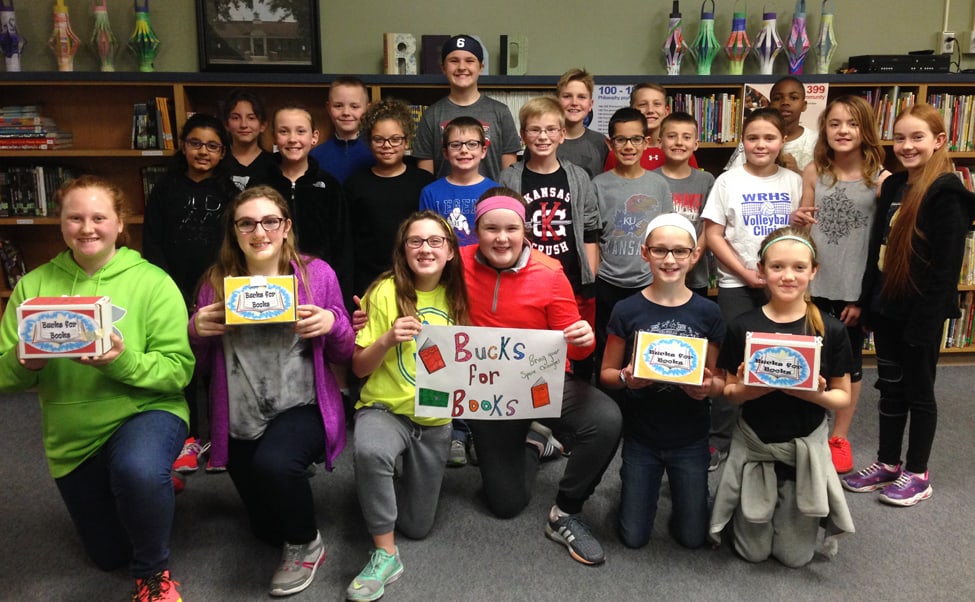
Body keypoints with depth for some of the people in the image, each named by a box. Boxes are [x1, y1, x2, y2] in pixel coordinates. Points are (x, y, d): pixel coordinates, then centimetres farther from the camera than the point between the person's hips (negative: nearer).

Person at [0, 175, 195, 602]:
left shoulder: (152, 282, -12)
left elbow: (178, 370, -16)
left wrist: (124, 361, -33)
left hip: (146, 411, -4)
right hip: (73, 438, 4)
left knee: (138, 470, -40)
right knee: (109, 556, 17)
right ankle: (160, 479, 47)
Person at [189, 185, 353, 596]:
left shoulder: (317, 273, -6)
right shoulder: (216, 282, -1)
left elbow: (344, 355, 0)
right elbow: (203, 367, 7)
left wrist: (334, 323, -20)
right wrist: (196, 331, -13)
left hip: (302, 408, -3)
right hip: (241, 422, 3)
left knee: (273, 463, -36)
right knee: (269, 531, 13)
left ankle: (307, 545, -5)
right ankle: (293, 480, 49)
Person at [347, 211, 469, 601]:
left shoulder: (456, 297, -1)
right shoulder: (385, 292, -10)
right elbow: (359, 368, -8)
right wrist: (388, 339, -26)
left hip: (435, 418, 3)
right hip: (385, 408, -3)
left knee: (417, 527, 8)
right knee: (369, 451, -39)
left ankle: (398, 476, 39)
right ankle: (385, 554, -19)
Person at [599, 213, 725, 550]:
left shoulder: (708, 313, -6)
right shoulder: (627, 311, -9)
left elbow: (719, 380, 0)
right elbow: (607, 373, -2)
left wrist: (709, 386, -22)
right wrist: (625, 378, -23)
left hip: (690, 439, 1)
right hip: (640, 437, 0)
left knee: (692, 537, 10)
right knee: (634, 537, 9)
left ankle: (681, 483, 38)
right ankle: (641, 482, 37)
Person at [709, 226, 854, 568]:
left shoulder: (831, 330, -10)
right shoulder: (742, 326, -10)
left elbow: (843, 396, -3)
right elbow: (729, 393, -3)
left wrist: (817, 395, -24)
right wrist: (744, 390, -26)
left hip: (806, 447, 0)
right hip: (754, 446, 0)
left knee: (795, 557, 11)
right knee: (753, 552, 11)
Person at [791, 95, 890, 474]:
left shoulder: (880, 179, -7)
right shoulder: (814, 172, -1)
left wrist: (864, 295, -7)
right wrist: (798, 223, -17)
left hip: (856, 288, -1)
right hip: (814, 284, 2)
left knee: (849, 363, 12)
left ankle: (839, 438, 28)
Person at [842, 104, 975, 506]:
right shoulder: (893, 187, 9)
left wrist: (925, 320, -20)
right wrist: (865, 302, 11)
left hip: (920, 313, -7)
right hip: (887, 308, 7)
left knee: (918, 391, 7)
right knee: (890, 388, 15)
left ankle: (917, 474, 22)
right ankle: (887, 464, 29)